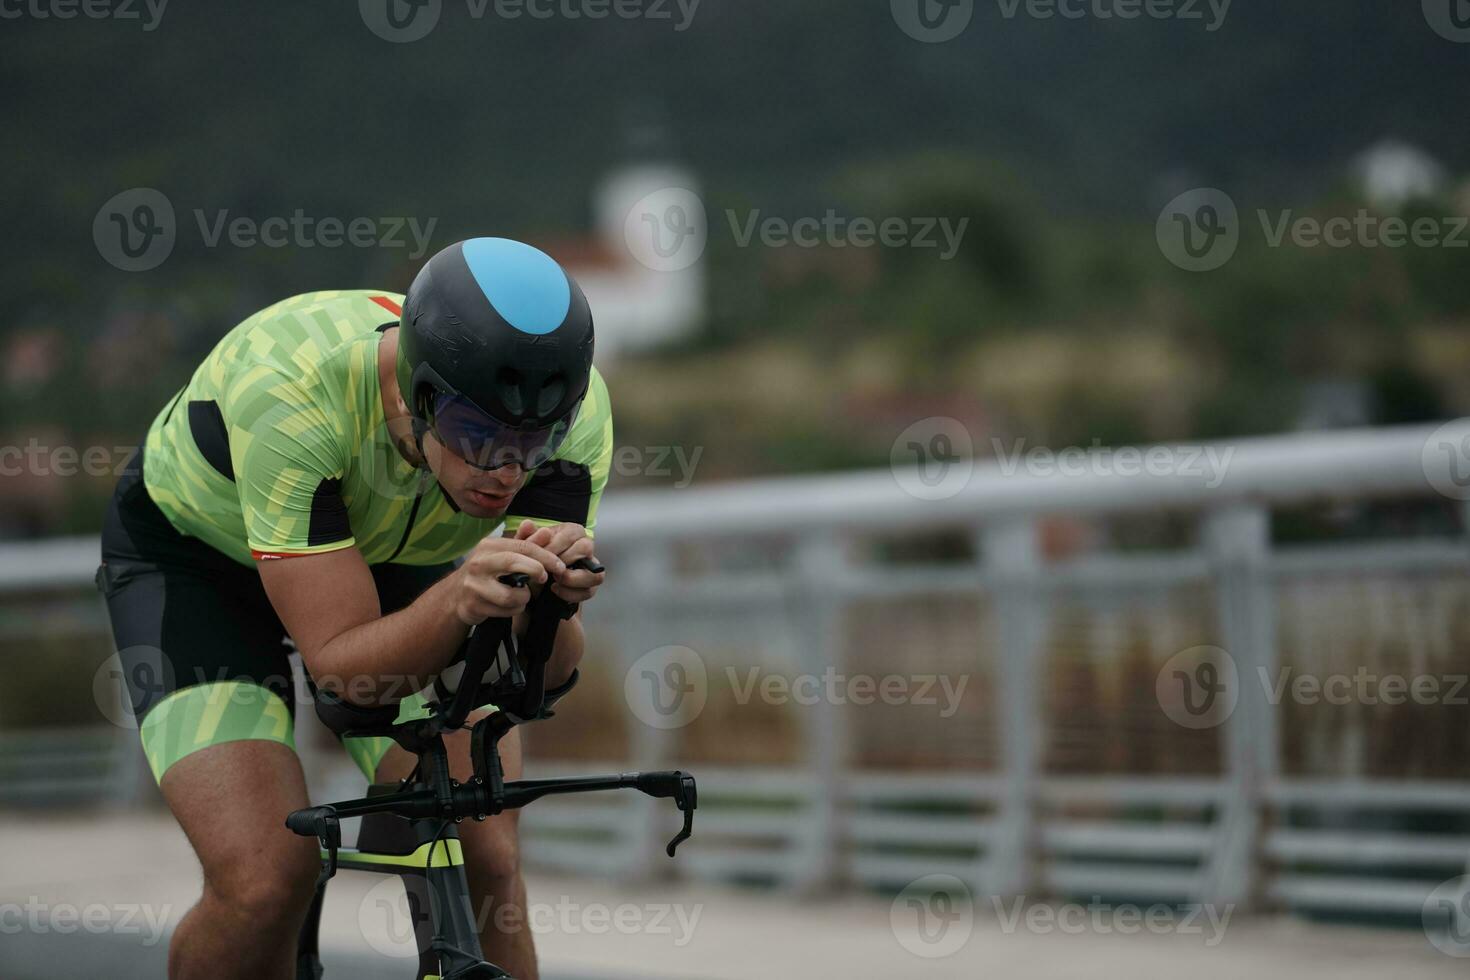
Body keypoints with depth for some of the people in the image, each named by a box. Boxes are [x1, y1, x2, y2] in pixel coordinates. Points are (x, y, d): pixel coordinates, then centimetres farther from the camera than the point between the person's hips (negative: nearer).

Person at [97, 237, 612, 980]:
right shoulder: (289, 392, -40)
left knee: (483, 866, -16)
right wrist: (458, 600, -56)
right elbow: (342, 662, -37)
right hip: (197, 552, -3)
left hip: (392, 555, 3)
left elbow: (543, 671, -26)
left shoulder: (572, 406, -29)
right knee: (265, 882, -22)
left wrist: (552, 597, -49)